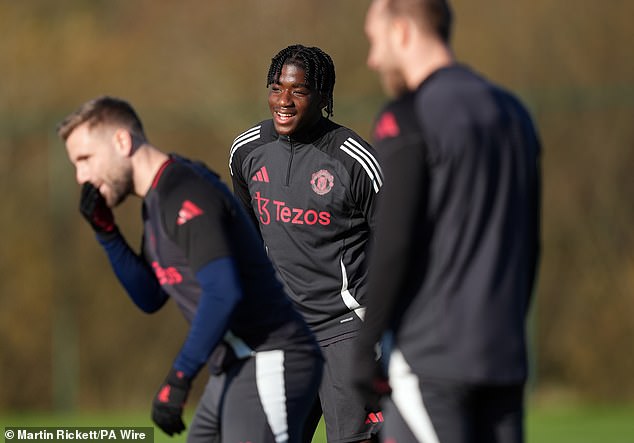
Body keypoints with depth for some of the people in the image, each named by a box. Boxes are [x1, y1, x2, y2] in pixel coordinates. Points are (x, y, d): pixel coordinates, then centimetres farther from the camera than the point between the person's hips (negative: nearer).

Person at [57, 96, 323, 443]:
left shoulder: (185, 193, -15)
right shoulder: (157, 199, 16)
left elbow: (224, 293, -24)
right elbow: (150, 298, 19)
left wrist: (178, 378, -24)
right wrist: (105, 231, 7)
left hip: (268, 365, -11)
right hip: (232, 370, 11)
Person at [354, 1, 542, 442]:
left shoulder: (409, 117, -9)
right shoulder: (513, 113, 15)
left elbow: (393, 242, -15)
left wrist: (366, 347, -9)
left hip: (429, 356, -7)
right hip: (504, 356, 7)